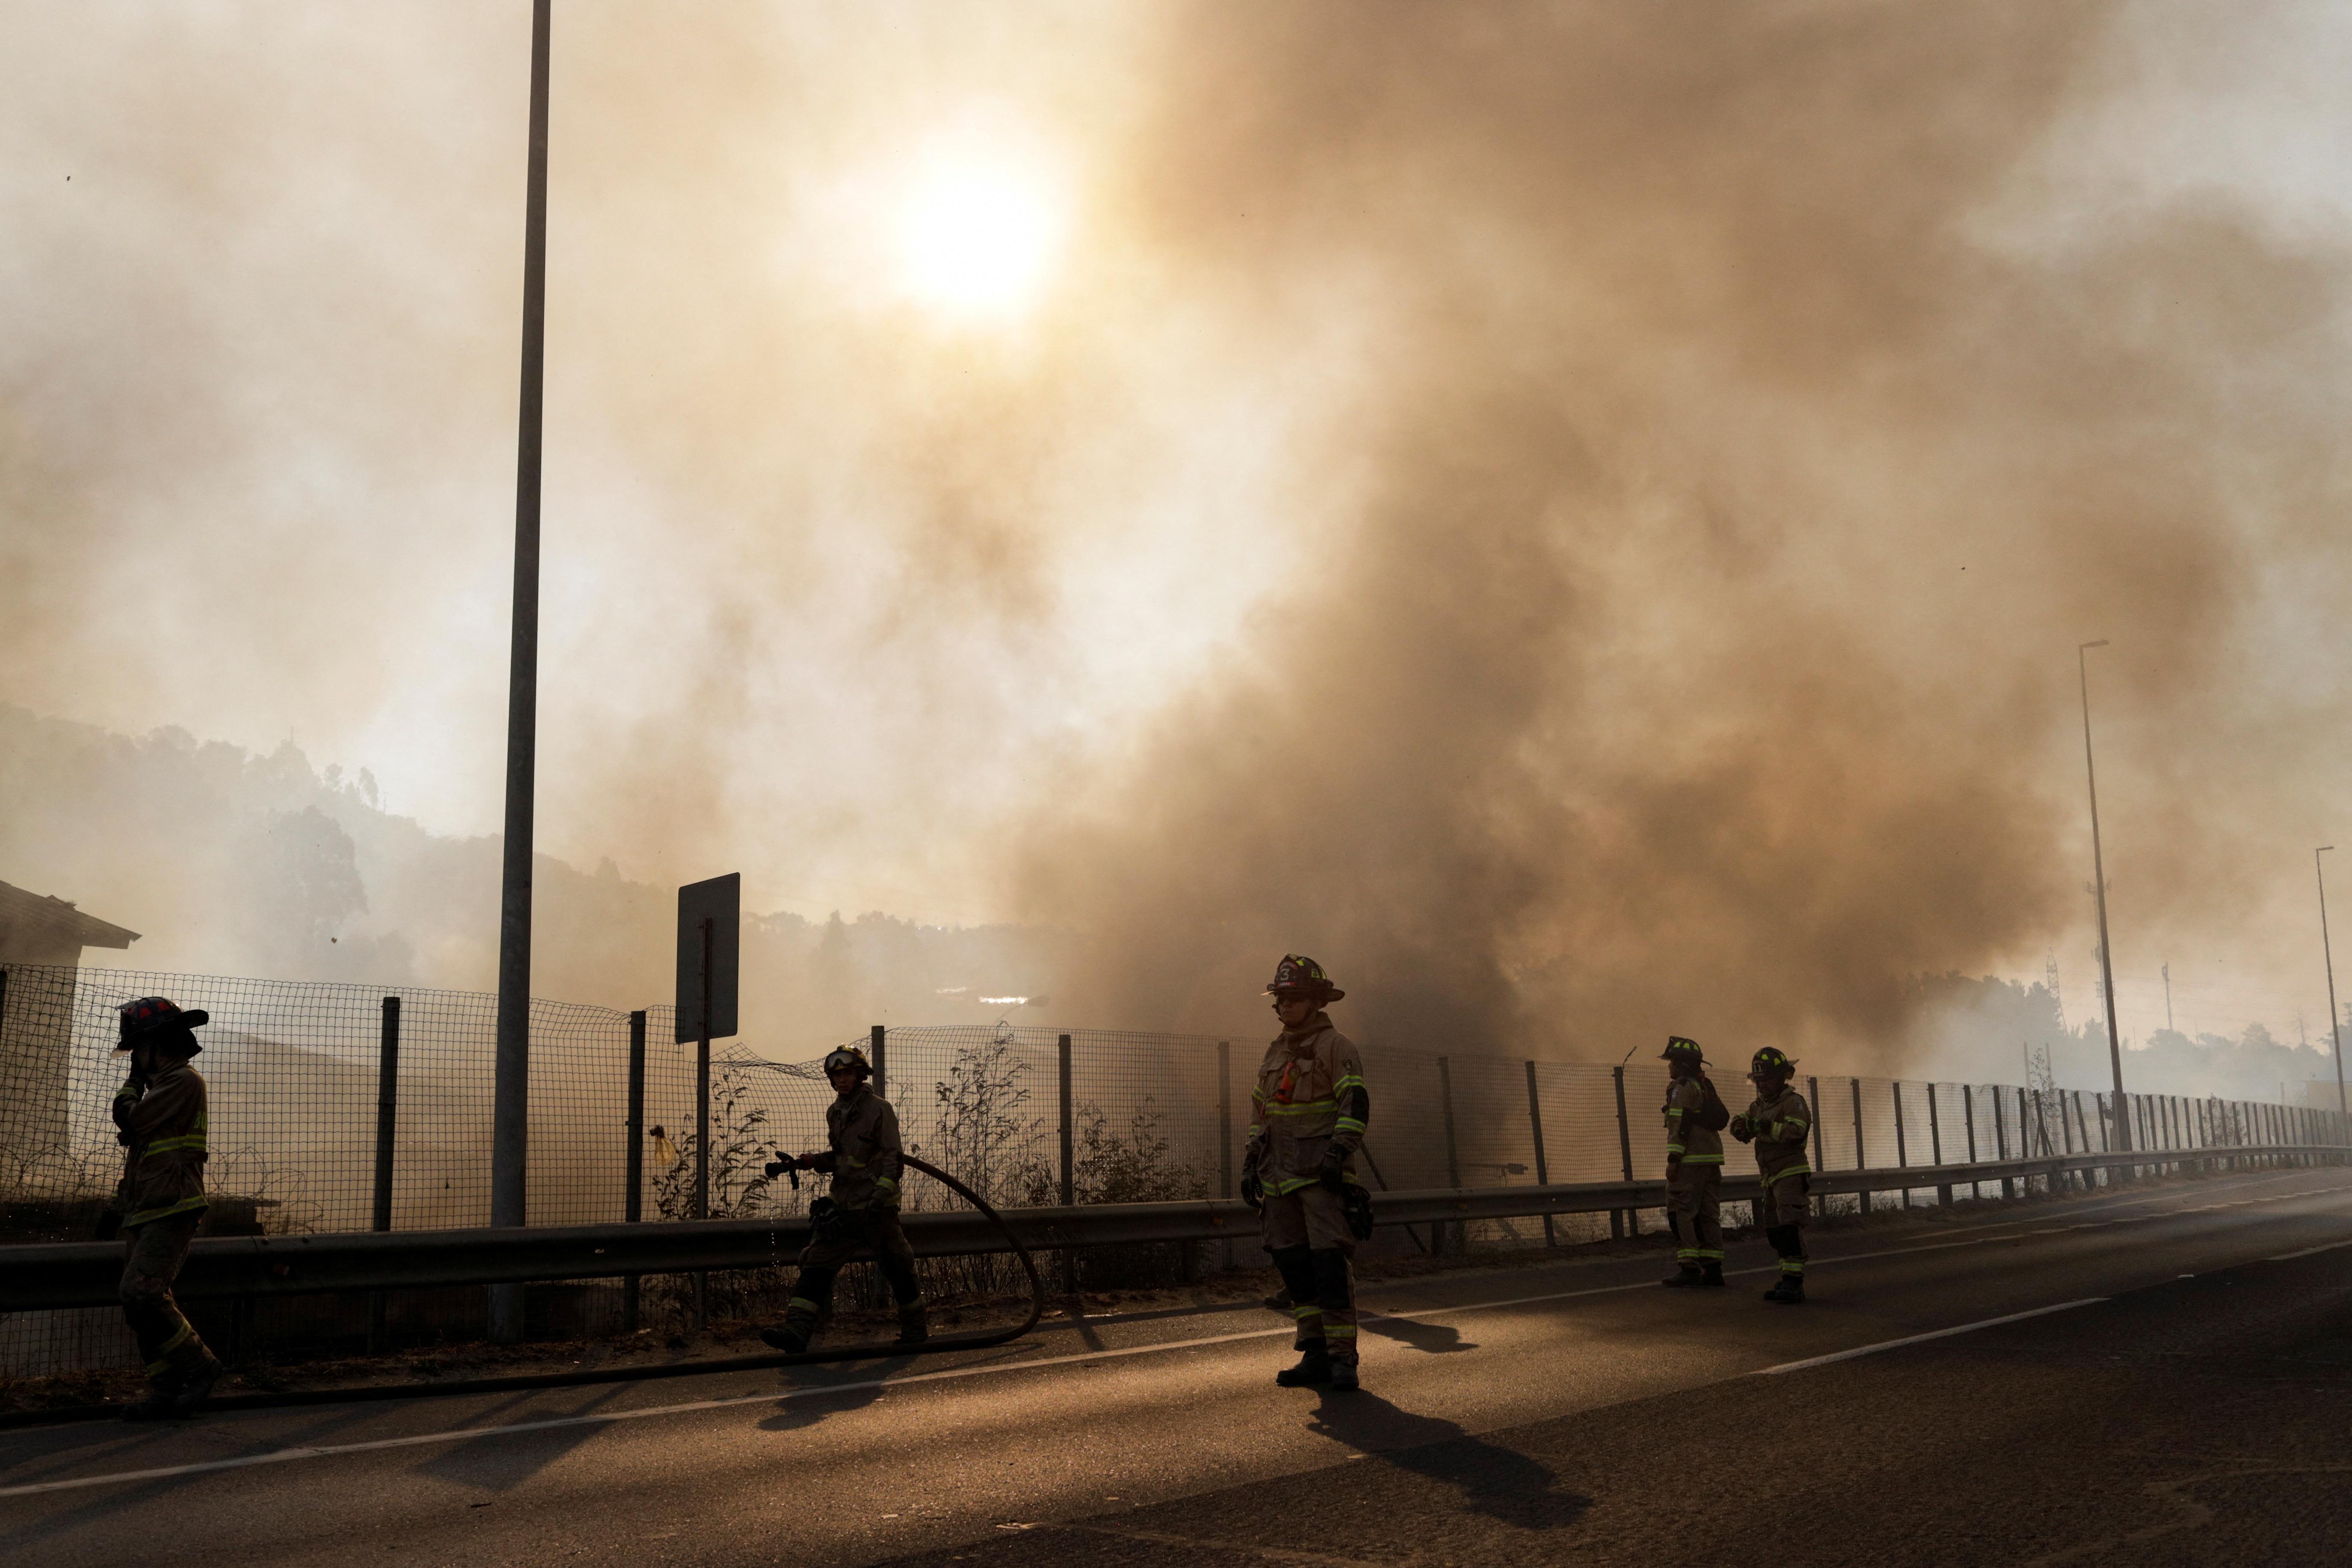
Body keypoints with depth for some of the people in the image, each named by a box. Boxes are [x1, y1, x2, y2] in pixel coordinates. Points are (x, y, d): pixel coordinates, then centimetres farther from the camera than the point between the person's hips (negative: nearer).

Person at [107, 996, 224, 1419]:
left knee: (142, 1296, -19)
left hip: (172, 1212, -10)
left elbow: (130, 1119, -15)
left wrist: (132, 1083, 5)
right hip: (144, 1216, 10)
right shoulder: (160, 1086, 21)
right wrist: (119, 1206, 25)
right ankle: (167, 1391, 10)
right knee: (147, 1304, 6)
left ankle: (200, 1367, -7)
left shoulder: (184, 1081, -9)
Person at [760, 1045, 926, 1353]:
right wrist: (812, 1162, 6)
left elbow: (893, 1157, -12)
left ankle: (916, 1327, 20)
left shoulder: (879, 1109, -8)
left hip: (877, 1207, -6)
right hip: (843, 1206, 6)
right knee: (816, 1264, -5)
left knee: (897, 1267, 3)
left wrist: (880, 1195, -23)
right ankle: (797, 1331, -11)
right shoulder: (835, 1113, 13)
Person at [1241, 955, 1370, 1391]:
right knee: (1293, 1264, 4)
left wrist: (1338, 1153, -22)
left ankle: (1342, 1356, -9)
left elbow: (1356, 1105, -12)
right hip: (1279, 1176, 7)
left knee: (1329, 1261, -13)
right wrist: (1250, 1164, 19)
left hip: (1322, 1174, -7)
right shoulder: (1276, 1051, 19)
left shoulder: (1336, 1047, -3)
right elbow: (1259, 1112, 25)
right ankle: (1315, 1354, 10)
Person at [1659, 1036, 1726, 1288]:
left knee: (1681, 1213, -7)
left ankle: (1689, 1269, -10)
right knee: (1709, 1215, 10)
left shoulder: (1682, 1087, -10)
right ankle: (1713, 1268, 10)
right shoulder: (1705, 1087, 20)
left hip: (1691, 1161, -9)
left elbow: (1681, 1125, -17)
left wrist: (1673, 1159, -17)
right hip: (1712, 1160, 9)